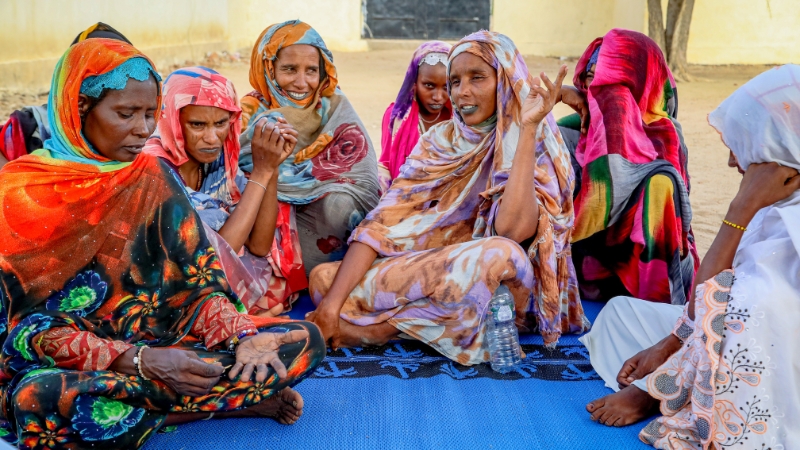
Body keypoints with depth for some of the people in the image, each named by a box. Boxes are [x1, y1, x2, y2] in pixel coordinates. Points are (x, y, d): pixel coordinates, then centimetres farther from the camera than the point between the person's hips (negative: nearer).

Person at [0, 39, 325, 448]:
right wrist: (141, 361, -27)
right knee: (40, 399, -41)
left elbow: (198, 280, 2)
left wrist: (243, 337, -20)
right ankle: (235, 397, -22)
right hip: (69, 366, -3)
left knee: (303, 340, -11)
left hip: (160, 347, 4)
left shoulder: (152, 176, 5)